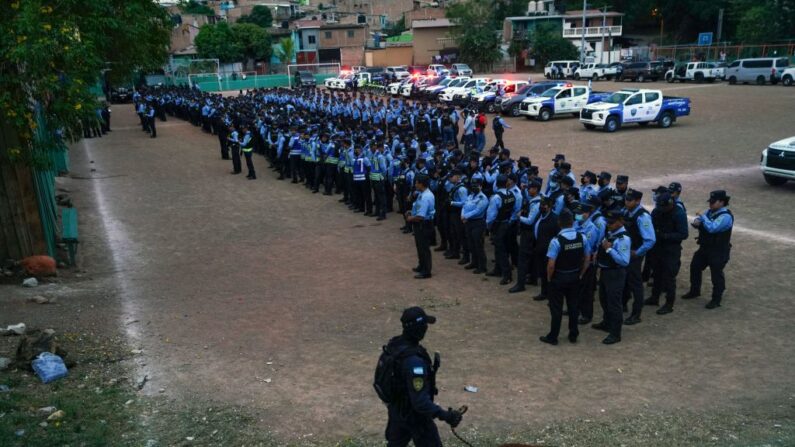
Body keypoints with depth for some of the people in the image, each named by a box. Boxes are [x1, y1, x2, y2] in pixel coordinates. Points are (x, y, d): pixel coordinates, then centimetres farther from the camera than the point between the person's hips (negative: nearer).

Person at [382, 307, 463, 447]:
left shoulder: (394, 344, -9)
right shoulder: (414, 360, -36)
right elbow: (420, 402, -34)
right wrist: (446, 415, -29)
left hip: (396, 409, 8)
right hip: (414, 414, -8)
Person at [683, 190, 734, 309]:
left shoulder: (726, 216, -22)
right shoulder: (710, 211, 5)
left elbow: (712, 228, -34)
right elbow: (699, 221, 8)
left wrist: (702, 216, -25)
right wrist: (696, 221, -17)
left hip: (718, 251, -9)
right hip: (705, 248, 9)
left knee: (716, 274, 1)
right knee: (695, 267, 18)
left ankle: (716, 300, 15)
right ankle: (694, 291, 36)